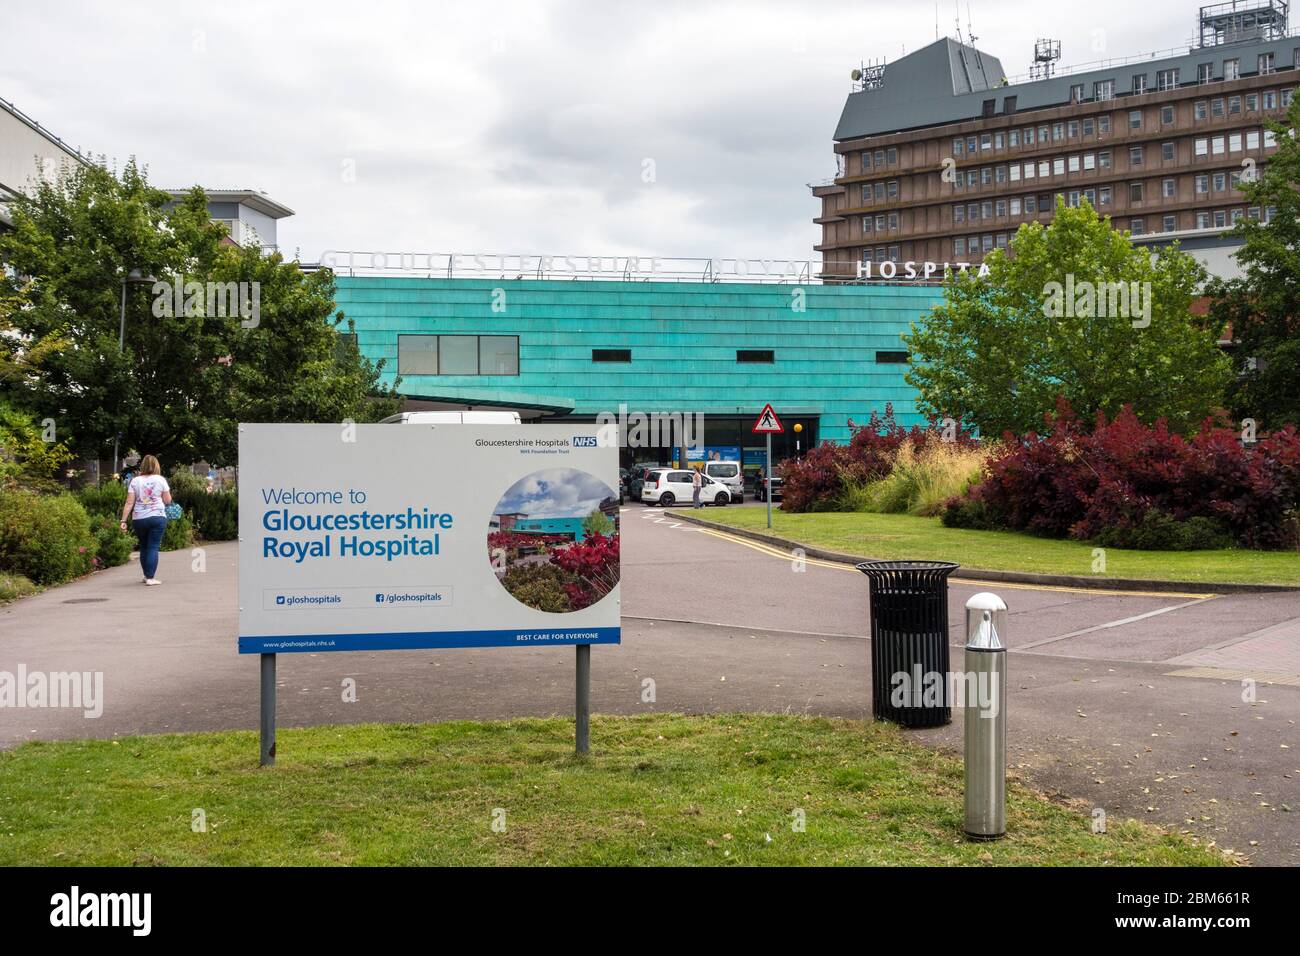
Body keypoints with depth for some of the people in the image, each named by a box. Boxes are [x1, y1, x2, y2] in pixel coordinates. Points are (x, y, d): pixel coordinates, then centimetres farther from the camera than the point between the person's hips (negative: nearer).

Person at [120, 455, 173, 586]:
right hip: (157, 517, -2)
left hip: (138, 519, 2)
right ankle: (150, 578, -8)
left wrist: (123, 520, 0)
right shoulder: (160, 480, 1)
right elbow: (168, 500, 3)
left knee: (143, 547, 16)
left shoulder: (135, 481, 4)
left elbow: (129, 503, -1)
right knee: (153, 547, -2)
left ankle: (147, 575, 25)